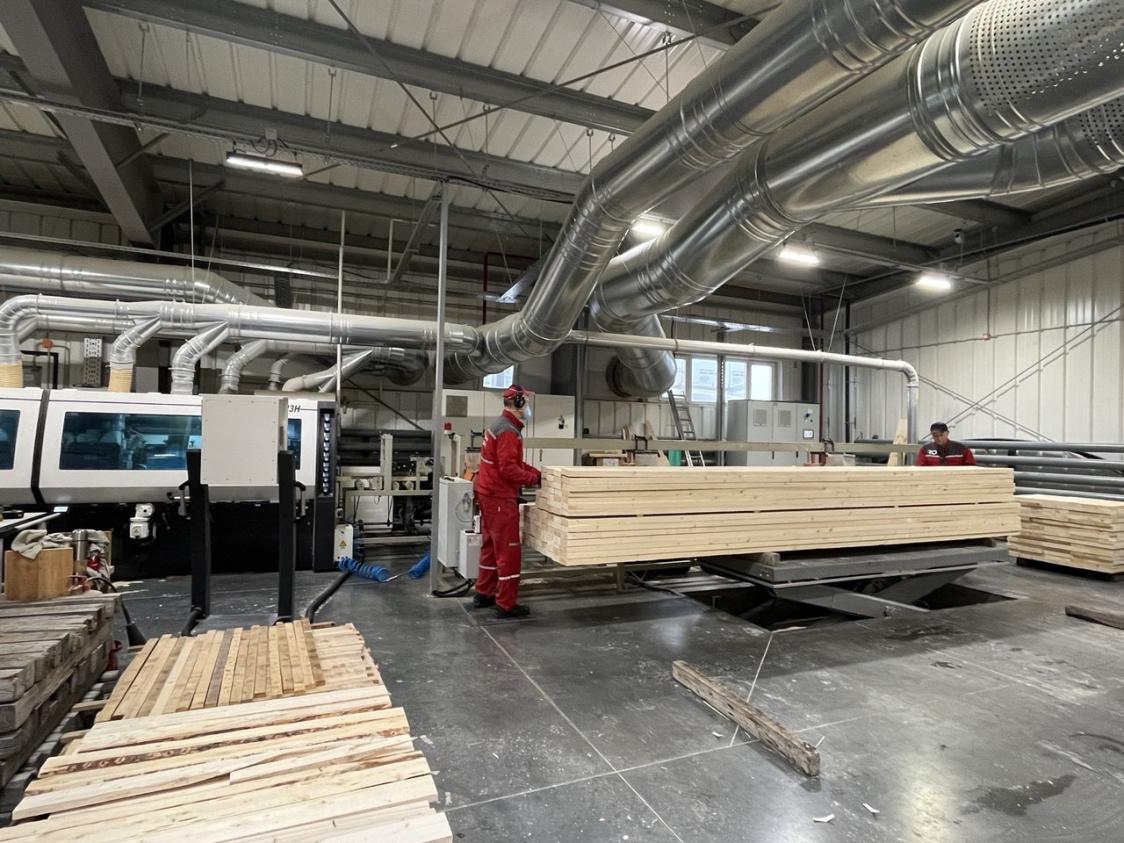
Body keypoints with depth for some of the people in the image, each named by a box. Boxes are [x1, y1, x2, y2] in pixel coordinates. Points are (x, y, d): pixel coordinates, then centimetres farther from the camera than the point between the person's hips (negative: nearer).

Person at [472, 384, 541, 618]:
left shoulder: (500, 425, 14)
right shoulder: (508, 431, -19)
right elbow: (509, 469, -26)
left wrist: (538, 472, 6)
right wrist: (534, 479, -15)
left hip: (489, 494, 11)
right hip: (499, 498, -11)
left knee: (490, 546, 19)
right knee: (509, 551, -4)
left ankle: (483, 594, 29)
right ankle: (506, 605, 2)